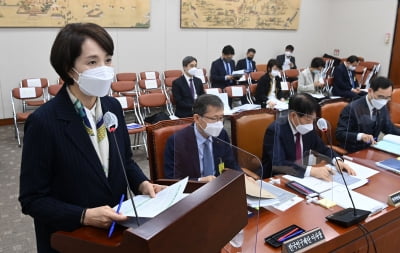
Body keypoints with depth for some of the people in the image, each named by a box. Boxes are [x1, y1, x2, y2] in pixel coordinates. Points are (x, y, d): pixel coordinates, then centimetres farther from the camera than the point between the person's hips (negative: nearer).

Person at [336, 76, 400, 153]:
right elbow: (339, 134, -21)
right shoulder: (352, 108, -18)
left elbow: (389, 128, 18)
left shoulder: (382, 107, 5)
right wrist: (360, 136, -35)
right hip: (354, 152, -8)